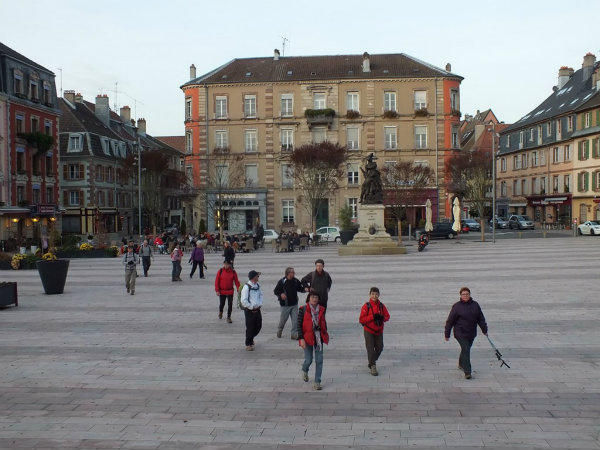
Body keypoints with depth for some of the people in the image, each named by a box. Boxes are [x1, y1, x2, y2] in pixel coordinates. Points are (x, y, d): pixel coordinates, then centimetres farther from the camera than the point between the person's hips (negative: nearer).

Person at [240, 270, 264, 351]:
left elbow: (260, 295, 19)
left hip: (257, 310, 7)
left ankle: (251, 337, 39)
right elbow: (243, 300, -19)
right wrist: (252, 307, -14)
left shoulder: (258, 285, 6)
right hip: (249, 310, -7)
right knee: (250, 327, 1)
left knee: (258, 326, 13)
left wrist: (260, 304, 3)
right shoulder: (246, 287, -17)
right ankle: (248, 344, 17)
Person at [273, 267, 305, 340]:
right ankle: (279, 330, 34)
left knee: (295, 320, 0)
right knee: (283, 319, 8)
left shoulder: (296, 281, 2)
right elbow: (275, 291, -5)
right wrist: (280, 294, -23)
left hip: (294, 304, 4)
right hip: (285, 305, -4)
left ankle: (294, 334, 9)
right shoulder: (282, 281, -10)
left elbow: (300, 289, 13)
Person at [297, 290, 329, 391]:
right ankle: (304, 371, 37)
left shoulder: (321, 309, 4)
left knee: (319, 360, 0)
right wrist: (301, 338, -14)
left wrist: (325, 335, 14)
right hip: (307, 337, -3)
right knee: (308, 360, 1)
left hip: (318, 337, 3)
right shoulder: (303, 310, -6)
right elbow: (299, 325, -7)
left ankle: (317, 382, 9)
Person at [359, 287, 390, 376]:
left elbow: (387, 316, 5)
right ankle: (373, 366, 5)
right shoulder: (366, 306, -10)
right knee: (370, 348, -5)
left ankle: (372, 362, 34)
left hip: (379, 331, 4)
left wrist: (382, 318, -17)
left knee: (379, 348, 11)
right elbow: (361, 319, -14)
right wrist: (373, 317, -24)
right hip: (369, 331, -4)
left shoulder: (381, 306, 0)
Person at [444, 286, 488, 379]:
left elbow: (481, 318, 15)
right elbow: (450, 321, -6)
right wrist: (447, 334, -5)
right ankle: (467, 372, -13)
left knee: (466, 349, 17)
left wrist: (484, 330, 16)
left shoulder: (475, 305, 4)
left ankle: (461, 364, 42)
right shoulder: (456, 306, -9)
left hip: (471, 333, 5)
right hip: (460, 333, -5)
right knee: (466, 350, -13)